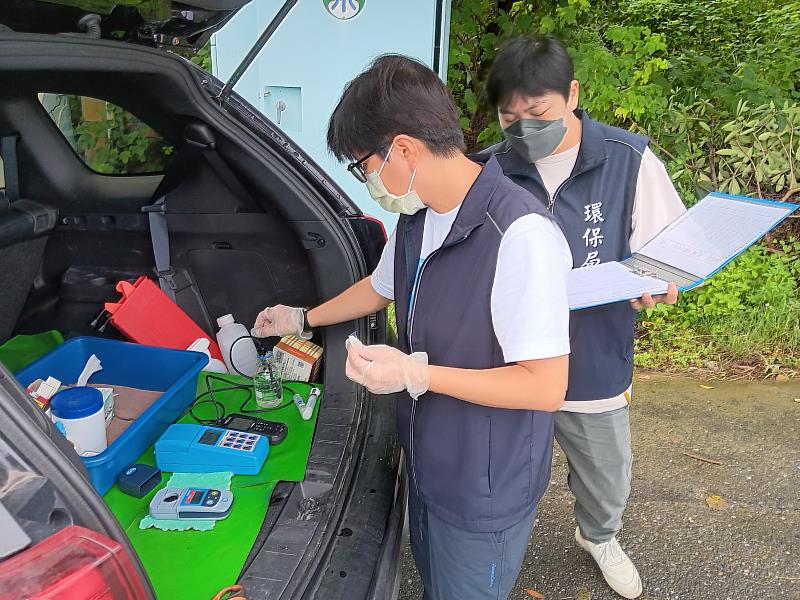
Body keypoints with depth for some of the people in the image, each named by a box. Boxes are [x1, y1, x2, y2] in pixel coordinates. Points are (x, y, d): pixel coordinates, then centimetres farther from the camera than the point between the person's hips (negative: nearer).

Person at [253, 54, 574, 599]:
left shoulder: (522, 236, -31)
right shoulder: (416, 217, -2)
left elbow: (546, 387, -29)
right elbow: (381, 287, 18)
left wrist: (416, 373, -29)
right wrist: (302, 320, 26)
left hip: (486, 492, -7)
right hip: (427, 464, 8)